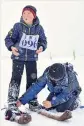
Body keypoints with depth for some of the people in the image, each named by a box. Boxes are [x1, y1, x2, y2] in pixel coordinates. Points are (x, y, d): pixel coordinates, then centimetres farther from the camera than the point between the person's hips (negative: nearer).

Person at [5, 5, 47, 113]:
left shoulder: (39, 28, -1)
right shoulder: (18, 26, -8)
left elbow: (43, 41, 8)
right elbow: (9, 39, -5)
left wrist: (41, 47, -13)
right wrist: (11, 47, -23)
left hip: (32, 58, 3)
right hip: (18, 56, -3)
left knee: (33, 79, 9)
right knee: (16, 78, -5)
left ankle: (33, 101, 24)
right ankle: (12, 102, 3)